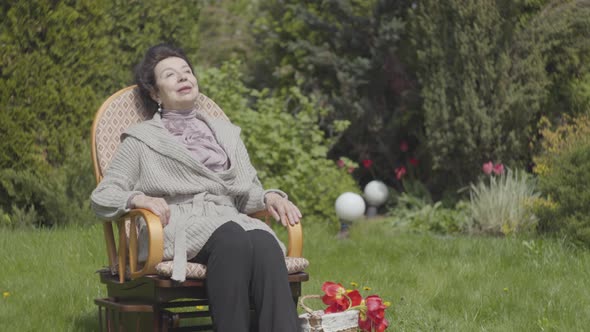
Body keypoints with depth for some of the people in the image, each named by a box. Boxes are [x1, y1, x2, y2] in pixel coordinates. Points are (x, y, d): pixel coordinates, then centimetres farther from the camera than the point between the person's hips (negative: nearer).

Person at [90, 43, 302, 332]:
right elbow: (101, 197, 11)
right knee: (232, 238, -39)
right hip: (176, 225, -3)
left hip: (228, 218, 3)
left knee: (265, 244, -35)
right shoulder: (142, 139, 18)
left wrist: (270, 197, 1)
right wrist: (138, 198, -11)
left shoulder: (226, 133, 29)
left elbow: (248, 193, 25)